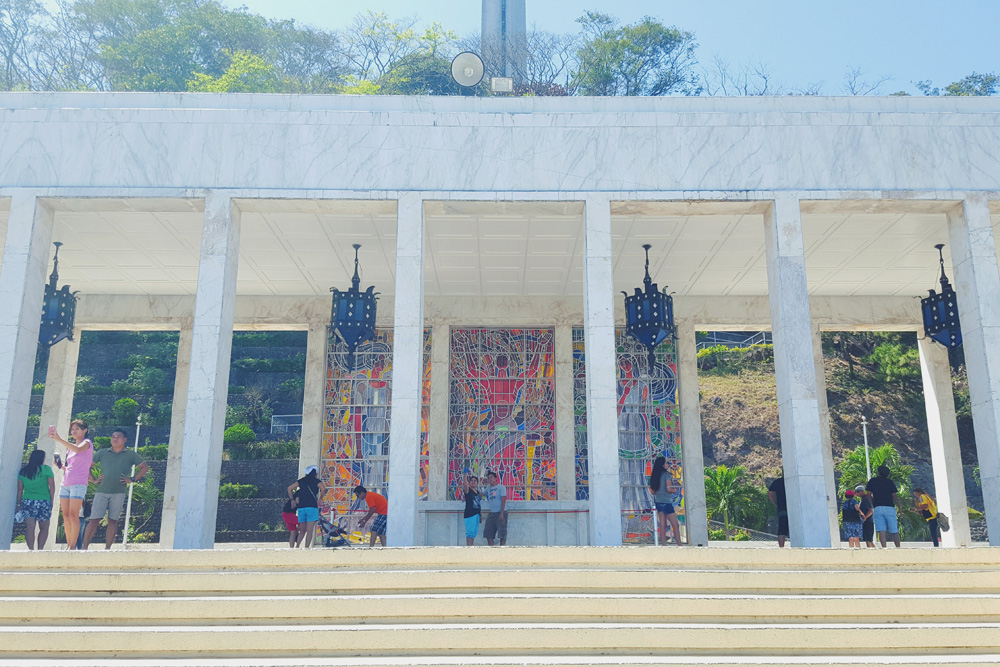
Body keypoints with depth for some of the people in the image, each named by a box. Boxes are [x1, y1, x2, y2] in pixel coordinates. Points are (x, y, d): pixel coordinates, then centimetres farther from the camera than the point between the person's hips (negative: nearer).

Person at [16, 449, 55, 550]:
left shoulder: (23, 471, 9)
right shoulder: (46, 469, -2)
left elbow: (20, 489, 10)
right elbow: (52, 487, -3)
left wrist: (19, 504, 15)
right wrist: (51, 501, 6)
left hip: (27, 501, 3)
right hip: (43, 502, -3)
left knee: (29, 528, -2)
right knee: (44, 528, 9)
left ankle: (31, 550, -10)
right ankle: (40, 549, 4)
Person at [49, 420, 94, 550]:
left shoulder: (87, 443, 0)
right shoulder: (71, 447, 22)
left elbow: (78, 449, -26)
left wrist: (59, 439, -32)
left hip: (78, 484, -7)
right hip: (65, 484, 7)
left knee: (73, 515, -12)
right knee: (65, 515, 3)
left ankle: (73, 546, -11)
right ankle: (68, 544, 8)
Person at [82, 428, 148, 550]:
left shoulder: (130, 455, 10)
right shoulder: (102, 453, 13)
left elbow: (145, 467, 12)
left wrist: (132, 479, 3)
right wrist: (93, 479, 8)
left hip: (119, 493, 0)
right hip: (102, 491, 1)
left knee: (113, 521, 0)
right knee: (94, 519, -5)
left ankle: (107, 549, 4)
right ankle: (85, 547, 0)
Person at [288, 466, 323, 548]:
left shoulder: (301, 480, 16)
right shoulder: (316, 481, 3)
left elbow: (289, 488, 17)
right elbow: (323, 489, -15)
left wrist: (292, 500, 20)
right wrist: (320, 500, -4)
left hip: (301, 507, 5)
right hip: (312, 507, -5)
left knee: (302, 530, 16)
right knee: (310, 531, -4)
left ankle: (297, 546, 5)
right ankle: (306, 548, -10)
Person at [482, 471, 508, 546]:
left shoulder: (501, 487, -5)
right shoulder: (488, 488, 14)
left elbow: (503, 500, -11)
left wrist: (501, 513, -18)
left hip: (500, 513, -7)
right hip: (491, 513, 7)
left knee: (502, 533, -5)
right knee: (488, 532, 5)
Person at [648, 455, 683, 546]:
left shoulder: (654, 476, 8)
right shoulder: (666, 475, -11)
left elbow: (652, 491, 11)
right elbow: (669, 489, -18)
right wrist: (674, 490, 2)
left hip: (658, 502, 7)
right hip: (667, 502, -7)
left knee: (662, 526, 7)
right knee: (675, 525, 0)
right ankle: (679, 546, 1)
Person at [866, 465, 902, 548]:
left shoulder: (872, 481, 11)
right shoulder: (890, 482, 9)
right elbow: (894, 496, 3)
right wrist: (899, 506, 16)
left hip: (878, 508, 0)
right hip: (890, 508, 0)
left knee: (881, 530, -7)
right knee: (894, 531, 6)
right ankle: (898, 548, 7)